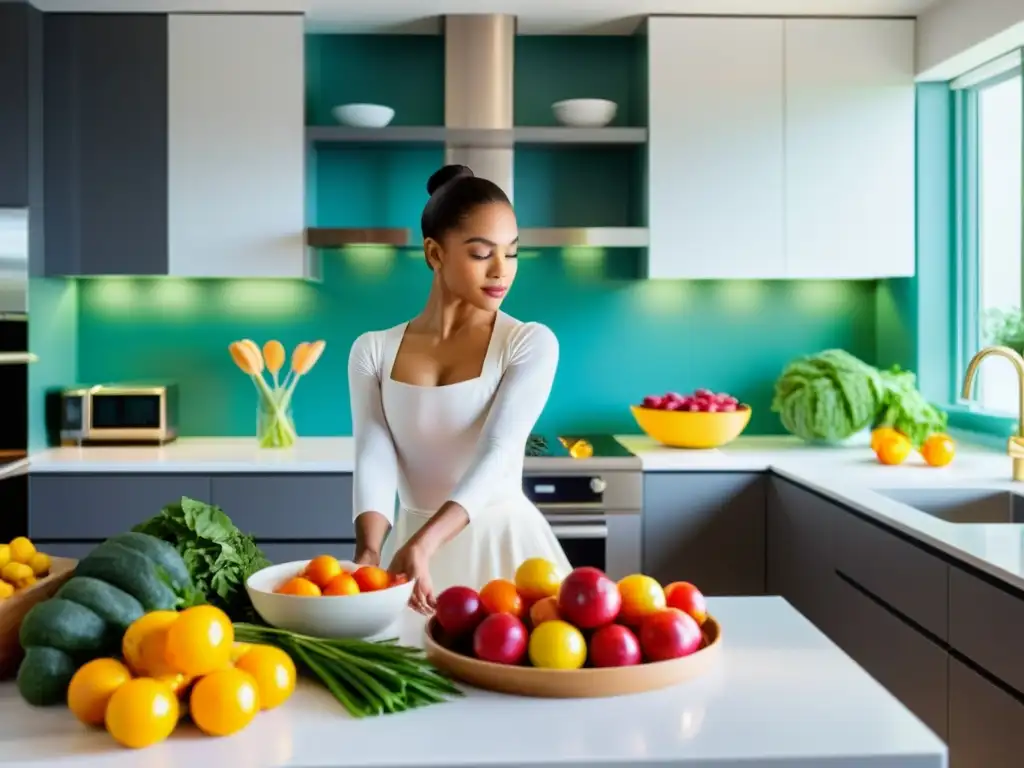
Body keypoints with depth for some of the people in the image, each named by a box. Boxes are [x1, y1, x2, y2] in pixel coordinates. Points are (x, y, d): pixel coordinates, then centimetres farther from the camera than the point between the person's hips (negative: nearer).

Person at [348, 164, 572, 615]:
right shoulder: (373, 351, 1)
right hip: (413, 545, 2)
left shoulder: (531, 344, -9)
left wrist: (422, 546, -35)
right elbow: (374, 458, -9)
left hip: (503, 544, -2)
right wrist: (369, 551, -28)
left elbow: (496, 455, -21)